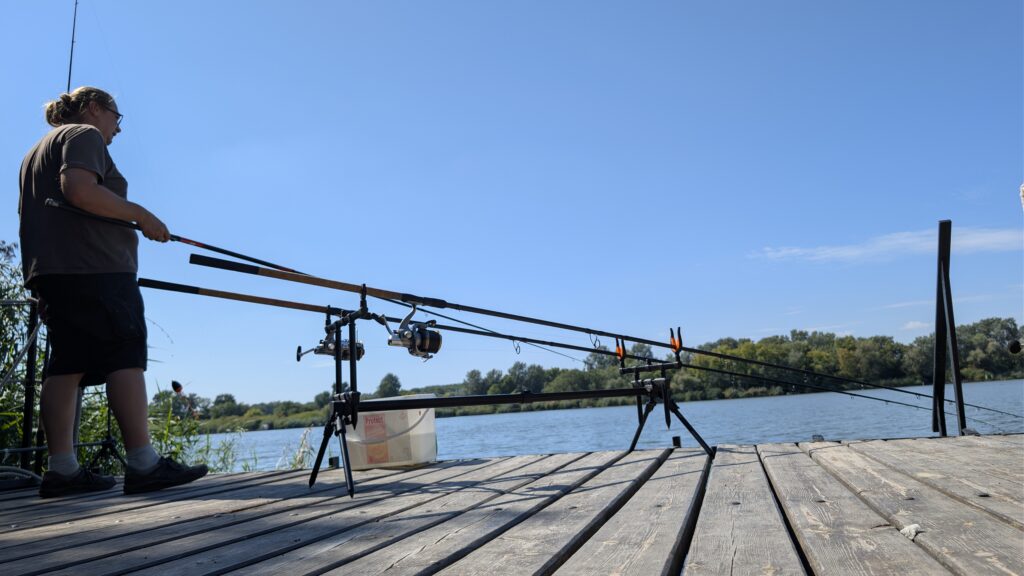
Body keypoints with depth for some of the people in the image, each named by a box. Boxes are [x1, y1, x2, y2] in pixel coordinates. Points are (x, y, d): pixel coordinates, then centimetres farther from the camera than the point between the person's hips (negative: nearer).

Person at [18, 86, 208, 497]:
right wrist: (140, 215, -13)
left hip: (49, 270, 10)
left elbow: (29, 213, 30)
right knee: (124, 357, -13)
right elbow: (79, 189, -19)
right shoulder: (85, 134, 0)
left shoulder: (38, 151, 30)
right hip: (94, 267, -10)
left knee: (66, 365, 3)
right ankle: (143, 464, -18)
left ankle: (62, 469, -1)